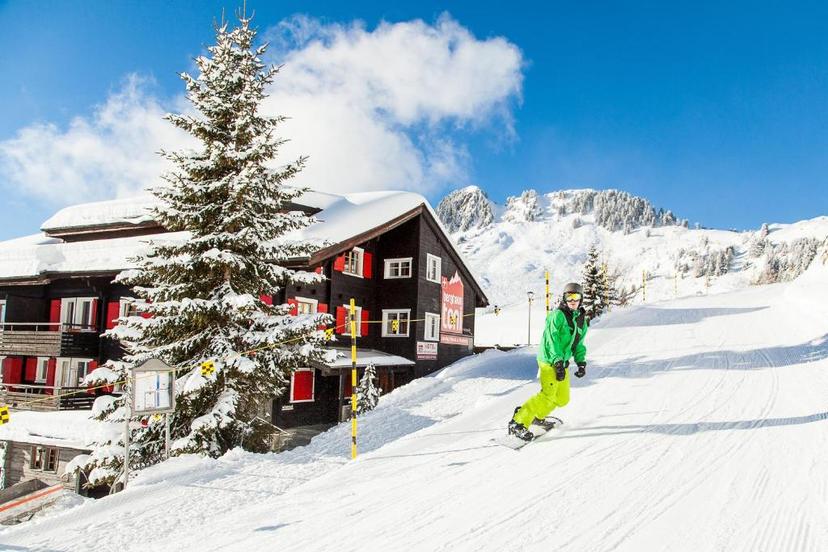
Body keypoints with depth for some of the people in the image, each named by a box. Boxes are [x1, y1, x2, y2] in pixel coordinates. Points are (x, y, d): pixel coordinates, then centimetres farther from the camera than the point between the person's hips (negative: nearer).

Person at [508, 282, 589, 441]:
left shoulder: (582, 320, 14)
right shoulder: (557, 315, -12)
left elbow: (579, 344, 22)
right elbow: (552, 340, -19)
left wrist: (581, 362, 8)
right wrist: (558, 362, -24)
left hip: (562, 362, 9)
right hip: (549, 360, -9)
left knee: (563, 398, 13)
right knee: (548, 394, -18)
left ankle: (537, 416, 30)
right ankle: (518, 423, -16)